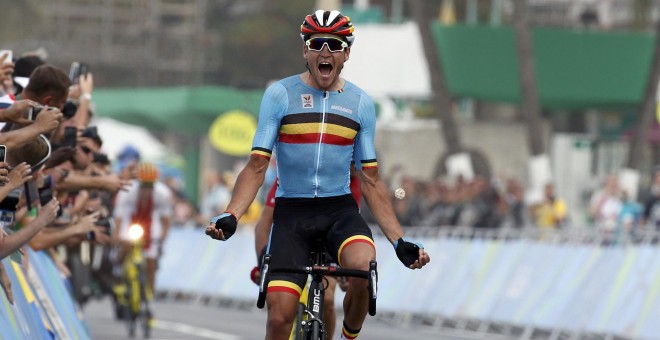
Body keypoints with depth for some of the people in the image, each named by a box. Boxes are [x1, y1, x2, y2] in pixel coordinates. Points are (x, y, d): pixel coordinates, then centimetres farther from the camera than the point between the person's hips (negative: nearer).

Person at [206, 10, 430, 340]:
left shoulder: (360, 103, 4)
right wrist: (229, 216, -21)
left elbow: (370, 180, 7)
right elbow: (257, 166, -5)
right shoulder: (280, 95, -2)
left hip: (340, 210, 1)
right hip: (291, 213, -1)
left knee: (364, 266, -32)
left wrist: (400, 241, 0)